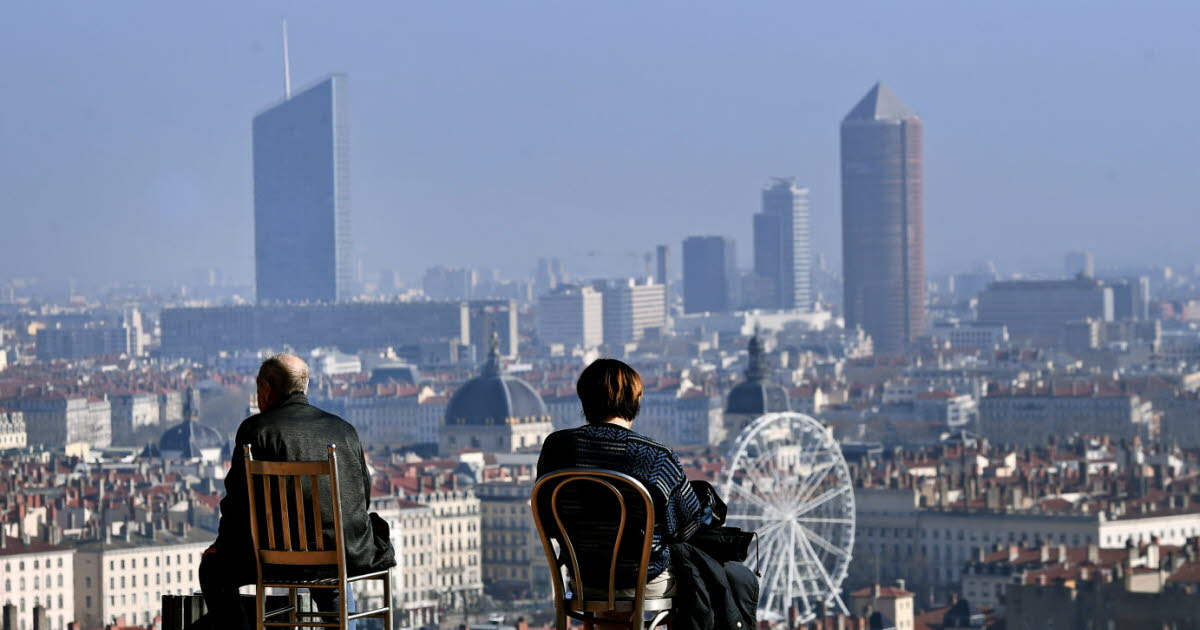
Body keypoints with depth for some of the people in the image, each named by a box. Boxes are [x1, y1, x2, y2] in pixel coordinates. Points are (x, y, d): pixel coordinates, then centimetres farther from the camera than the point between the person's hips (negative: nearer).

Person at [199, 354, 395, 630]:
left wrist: (222, 544, 13)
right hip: (352, 555, 5)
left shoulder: (255, 428, -3)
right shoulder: (344, 428, 10)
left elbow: (239, 499, -4)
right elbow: (363, 496, 14)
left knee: (214, 568, 18)